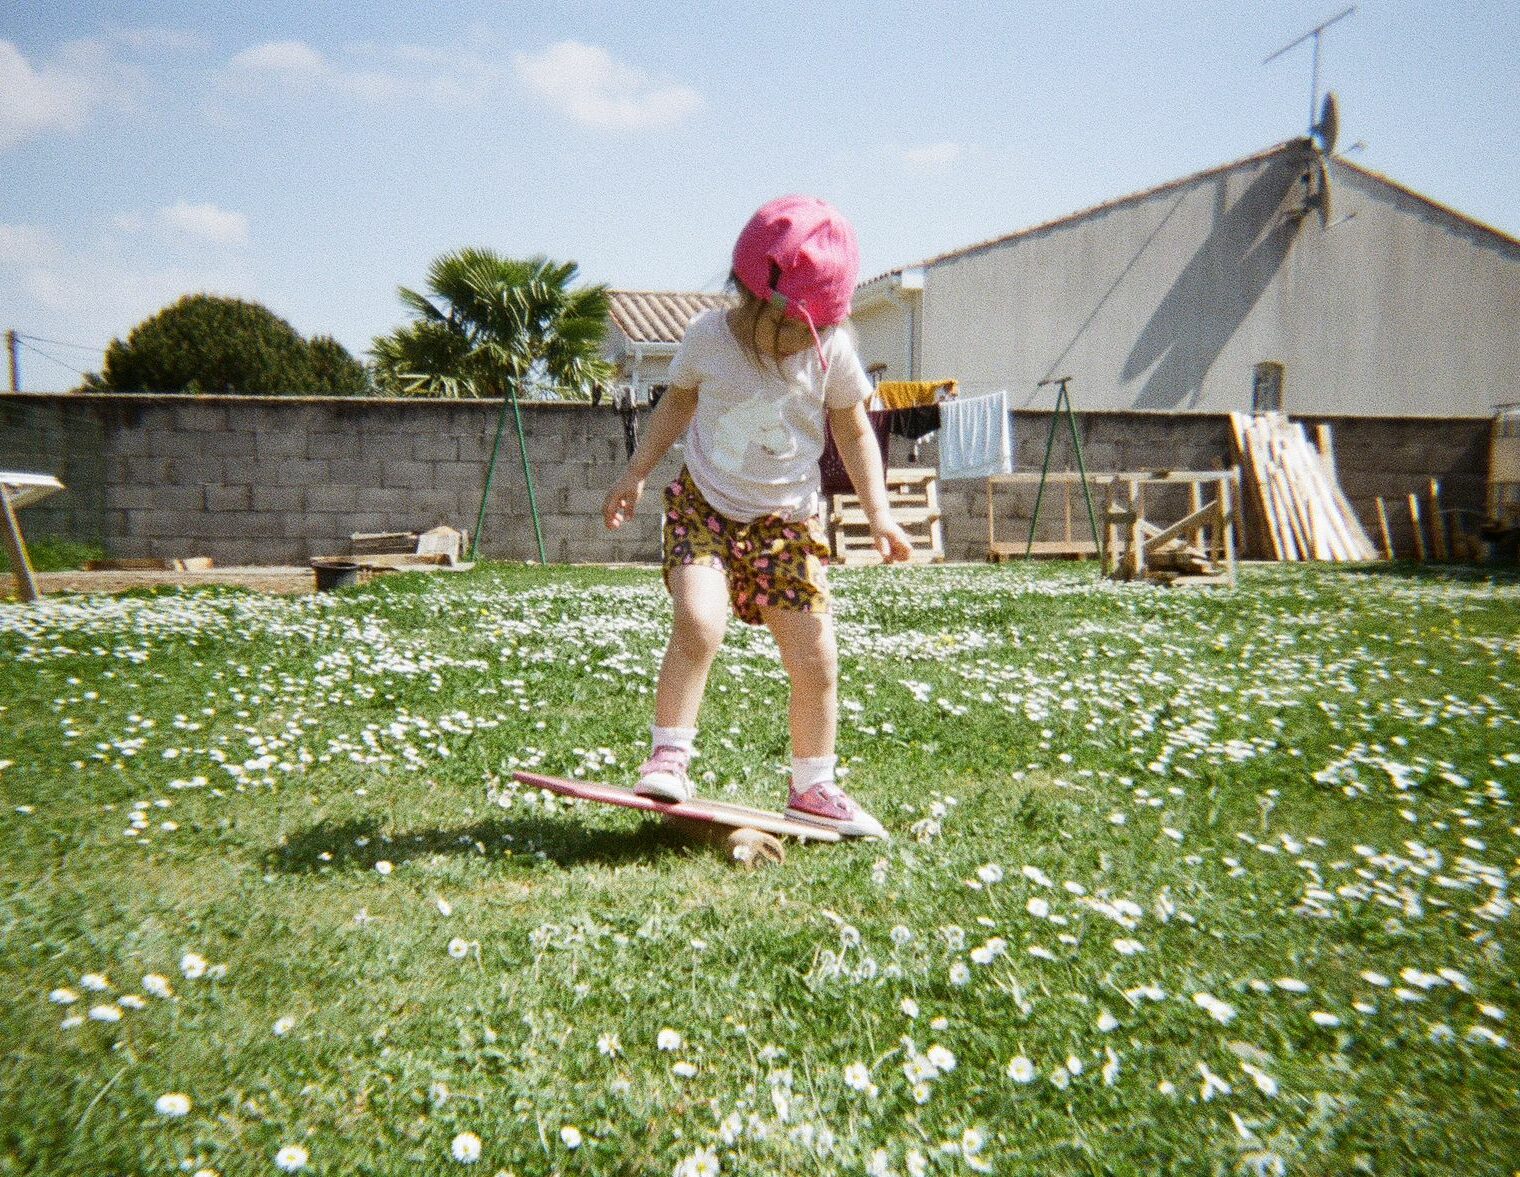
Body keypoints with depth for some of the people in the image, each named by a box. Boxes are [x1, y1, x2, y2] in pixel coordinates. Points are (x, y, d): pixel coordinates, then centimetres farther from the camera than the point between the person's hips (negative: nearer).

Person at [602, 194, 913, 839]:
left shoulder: (833, 349, -8)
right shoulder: (708, 336, -8)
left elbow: (853, 431, 5)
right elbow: (677, 403, 10)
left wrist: (879, 513, -2)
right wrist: (635, 475, 9)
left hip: (787, 519, 1)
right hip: (703, 505, -1)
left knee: (816, 661, -2)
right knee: (699, 623, -27)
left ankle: (811, 789, 18)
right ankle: (667, 757, -9)